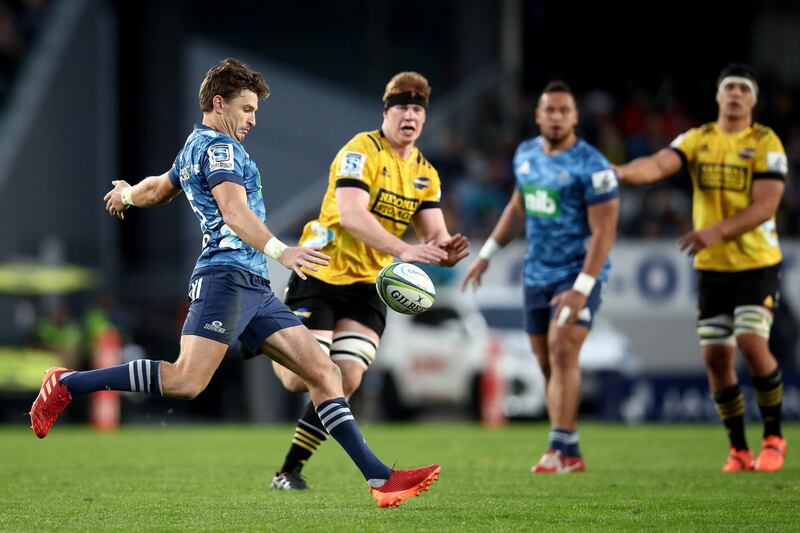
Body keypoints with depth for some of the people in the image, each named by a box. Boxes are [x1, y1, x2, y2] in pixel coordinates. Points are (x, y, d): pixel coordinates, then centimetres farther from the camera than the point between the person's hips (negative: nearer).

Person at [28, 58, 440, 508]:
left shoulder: (194, 148, 25)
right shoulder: (220, 147, -5)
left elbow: (158, 188, 42)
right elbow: (233, 210, -22)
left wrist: (126, 193, 66)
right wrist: (280, 251, -35)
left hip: (255, 287, 10)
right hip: (227, 277, -10)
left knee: (324, 372, 1)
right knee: (187, 381, -21)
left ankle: (380, 477, -5)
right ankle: (68, 385, -7)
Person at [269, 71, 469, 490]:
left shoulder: (426, 174, 7)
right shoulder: (362, 151, -15)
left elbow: (434, 233, 0)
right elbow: (350, 214, -29)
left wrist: (445, 251, -25)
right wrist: (403, 250, -39)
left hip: (368, 284, 6)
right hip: (321, 272, -6)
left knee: (346, 380, -9)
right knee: (300, 380, -11)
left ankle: (289, 471, 2)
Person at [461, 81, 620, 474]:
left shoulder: (591, 166, -15)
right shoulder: (526, 154, 7)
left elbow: (604, 231, -17)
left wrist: (582, 287, -25)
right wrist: (487, 254, 21)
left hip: (578, 275, -7)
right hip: (537, 275, 7)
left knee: (563, 351, -20)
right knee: (547, 363, 6)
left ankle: (559, 448, -21)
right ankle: (571, 455, 13)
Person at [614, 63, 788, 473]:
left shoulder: (765, 144, -7)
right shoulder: (698, 140, 3)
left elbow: (765, 205, -16)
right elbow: (660, 164, -15)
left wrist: (718, 231, -28)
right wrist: (623, 172, -36)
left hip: (757, 262, -4)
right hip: (711, 266, 4)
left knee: (752, 344, -18)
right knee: (715, 357, 2)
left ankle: (773, 438, 1)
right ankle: (738, 449, 15)